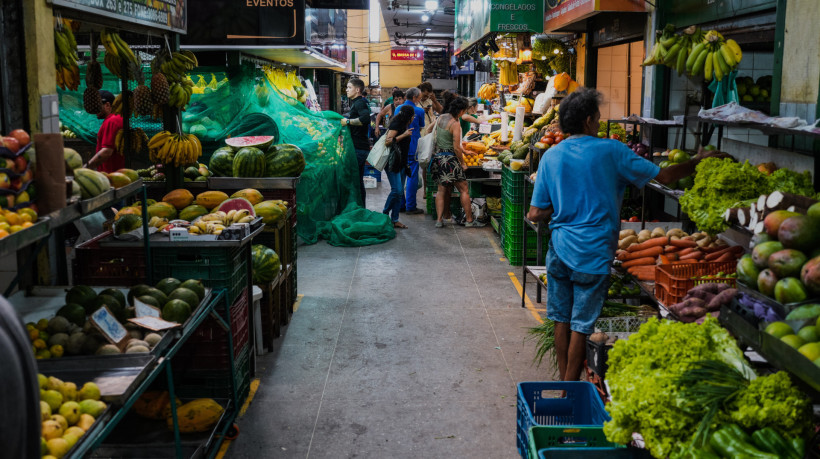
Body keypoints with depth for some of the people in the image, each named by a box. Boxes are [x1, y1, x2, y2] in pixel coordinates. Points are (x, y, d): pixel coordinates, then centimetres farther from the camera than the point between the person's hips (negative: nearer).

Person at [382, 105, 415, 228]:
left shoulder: (405, 126, 15)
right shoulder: (396, 125, -11)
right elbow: (387, 141, -21)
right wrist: (404, 135, -21)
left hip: (401, 163, 9)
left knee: (400, 192, 5)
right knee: (396, 190, -15)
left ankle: (395, 220, 8)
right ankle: (384, 215, 0)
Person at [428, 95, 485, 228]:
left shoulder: (440, 118, 8)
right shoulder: (455, 124, -16)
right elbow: (456, 148, -17)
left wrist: (462, 150, 25)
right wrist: (462, 163, -2)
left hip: (438, 156, 8)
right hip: (450, 158, -8)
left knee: (442, 190, 13)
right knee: (464, 190, 2)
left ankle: (439, 220, 9)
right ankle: (469, 220, 7)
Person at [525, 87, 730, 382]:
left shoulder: (551, 156, 2)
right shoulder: (610, 151, -7)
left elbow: (535, 214, 1)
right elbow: (664, 177, 0)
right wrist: (699, 161, 15)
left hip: (559, 247, 4)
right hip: (593, 251, -4)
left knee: (561, 319, 15)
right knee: (581, 324, 3)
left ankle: (563, 386, 27)